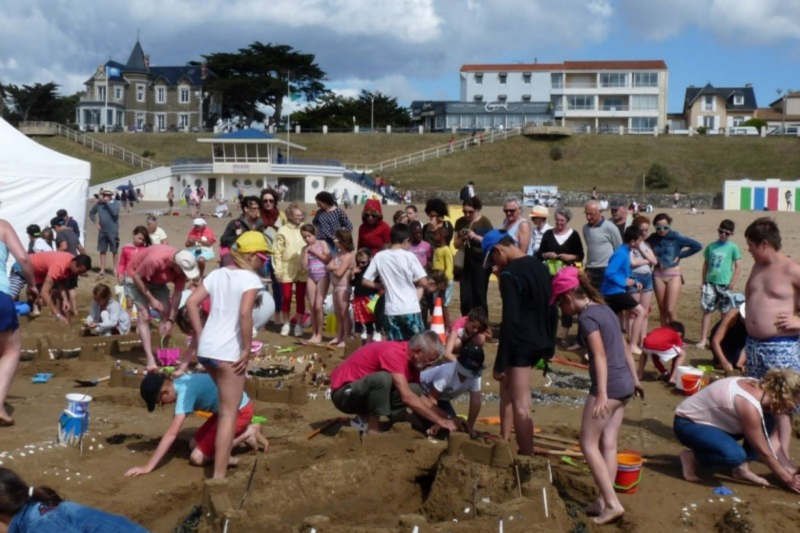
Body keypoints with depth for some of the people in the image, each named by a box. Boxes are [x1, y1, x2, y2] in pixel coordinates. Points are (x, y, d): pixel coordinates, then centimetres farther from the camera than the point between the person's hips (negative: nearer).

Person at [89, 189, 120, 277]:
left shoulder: (115, 204, -6)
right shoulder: (99, 204, 2)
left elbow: (115, 212, -25)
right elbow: (91, 213, 16)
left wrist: (107, 202, -20)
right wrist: (96, 222, 4)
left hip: (113, 231, -3)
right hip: (102, 231, 3)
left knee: (114, 251, 3)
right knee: (102, 251, 6)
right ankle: (102, 270, 11)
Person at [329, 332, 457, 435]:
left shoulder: (412, 359, 2)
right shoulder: (394, 353, -26)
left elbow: (412, 396, 6)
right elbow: (406, 397, -32)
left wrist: (446, 416, -5)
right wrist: (439, 420, -28)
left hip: (365, 393, 9)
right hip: (345, 393, -9)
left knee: (415, 390, -5)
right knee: (383, 378, -35)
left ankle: (364, 419, 0)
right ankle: (372, 430, -18)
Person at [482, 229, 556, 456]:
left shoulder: (510, 274, -17)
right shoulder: (539, 266, 9)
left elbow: (510, 321, -21)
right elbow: (551, 309, 15)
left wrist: (500, 362, -16)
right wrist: (550, 346, 22)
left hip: (521, 344, -9)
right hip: (538, 342, 9)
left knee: (521, 406, -3)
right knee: (507, 386, 24)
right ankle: (504, 443, 30)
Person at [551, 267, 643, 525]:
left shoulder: (586, 317, -14)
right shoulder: (604, 309, 13)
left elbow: (600, 356, -22)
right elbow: (624, 348, 18)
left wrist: (601, 394, -26)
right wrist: (635, 379, 26)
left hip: (609, 386, -9)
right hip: (625, 383, 9)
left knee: (589, 444, -1)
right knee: (608, 443, 11)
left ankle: (612, 503, -4)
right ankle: (604, 500, 15)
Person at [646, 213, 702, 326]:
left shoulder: (676, 237, -8)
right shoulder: (652, 238, 0)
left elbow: (698, 246, -9)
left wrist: (680, 255, -7)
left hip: (674, 276, -3)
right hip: (658, 276, 3)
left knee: (671, 310, -9)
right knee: (662, 310, 8)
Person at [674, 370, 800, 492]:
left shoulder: (762, 390, -5)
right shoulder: (749, 405, -31)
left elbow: (772, 439, 3)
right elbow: (763, 452, -20)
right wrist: (788, 479, -9)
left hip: (712, 419, 9)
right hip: (688, 423, -9)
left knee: (767, 423, -2)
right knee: (735, 455, -32)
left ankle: (742, 468, 5)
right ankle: (691, 457, -6)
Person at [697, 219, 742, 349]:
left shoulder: (733, 247, -2)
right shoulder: (711, 246, 6)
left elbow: (738, 266, -2)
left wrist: (732, 283, -8)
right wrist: (704, 281, 8)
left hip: (724, 284, -2)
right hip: (710, 283, 2)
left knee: (725, 313, 8)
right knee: (707, 310, 0)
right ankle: (703, 339, 1)